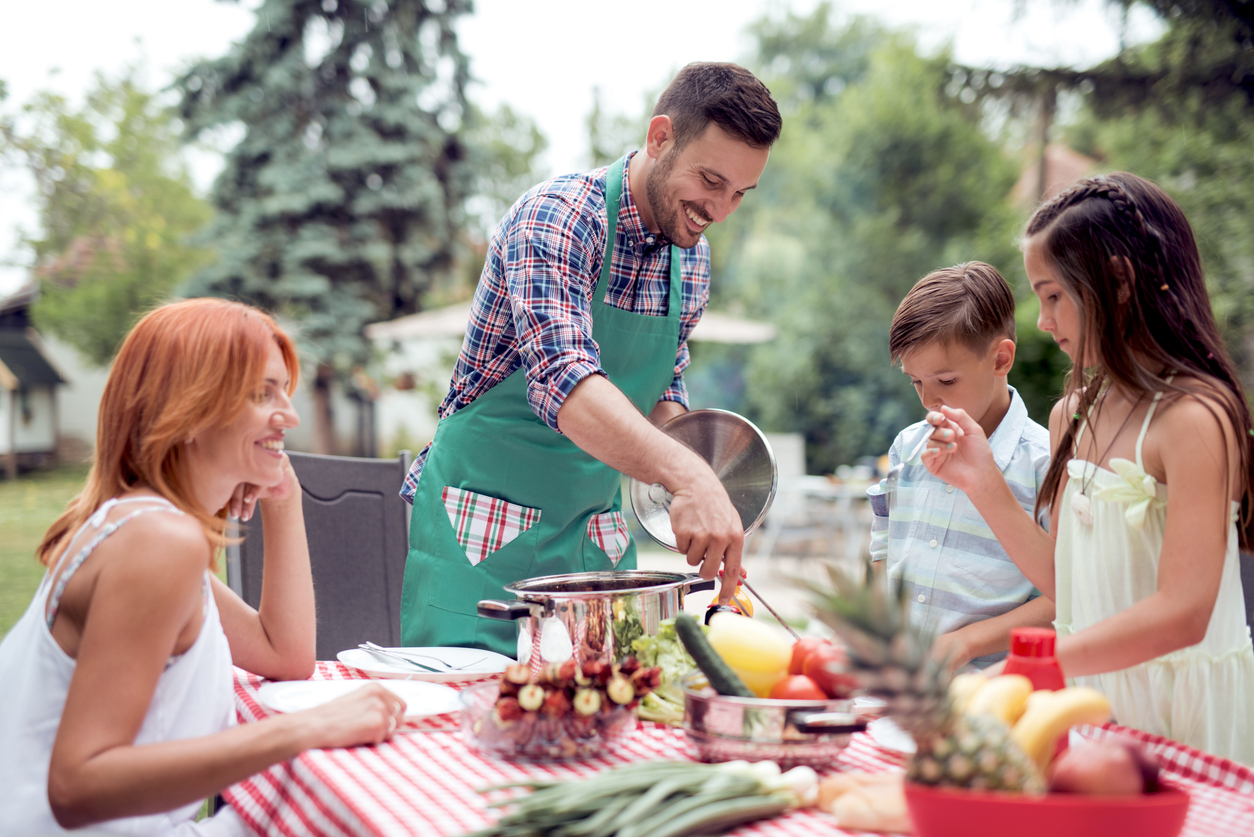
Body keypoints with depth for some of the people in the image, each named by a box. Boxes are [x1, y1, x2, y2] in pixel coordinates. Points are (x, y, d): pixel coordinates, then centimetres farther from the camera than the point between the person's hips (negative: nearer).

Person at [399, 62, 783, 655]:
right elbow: (562, 380, -35)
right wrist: (687, 474, -48)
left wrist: (699, 495, -1)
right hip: (483, 536, -6)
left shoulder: (692, 257, 5)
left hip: (597, 537, 7)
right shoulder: (557, 217, -19)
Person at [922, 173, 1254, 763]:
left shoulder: (1193, 418, -15)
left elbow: (1181, 614, -21)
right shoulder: (1072, 415, 9)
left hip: (1175, 714, -6)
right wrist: (982, 482, 2)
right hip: (1088, 696, 6)